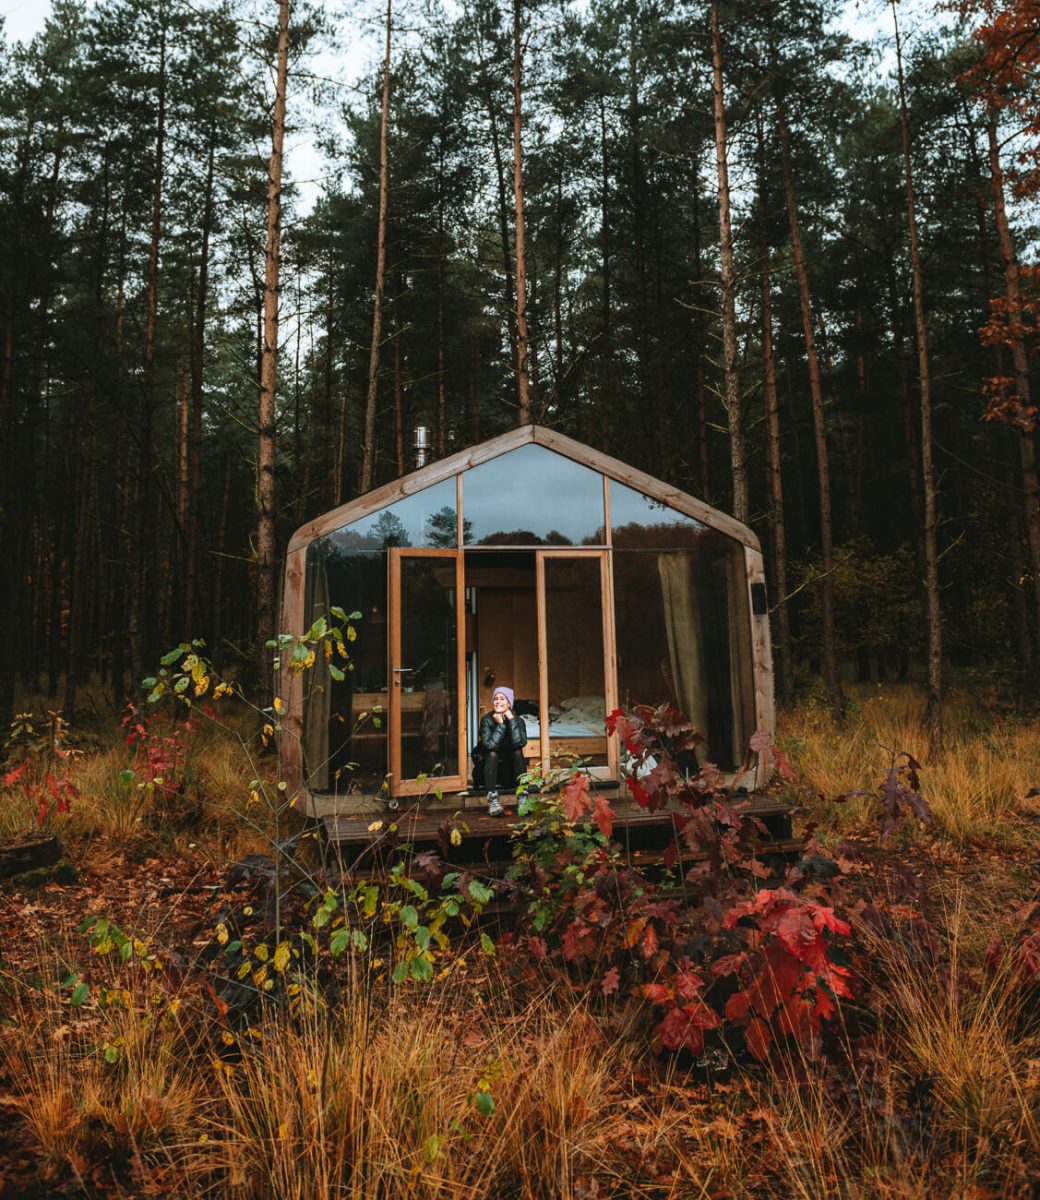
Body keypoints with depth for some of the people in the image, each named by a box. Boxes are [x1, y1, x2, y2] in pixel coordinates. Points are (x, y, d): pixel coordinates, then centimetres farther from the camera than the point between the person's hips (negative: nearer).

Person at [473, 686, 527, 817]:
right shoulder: (487, 719, -12)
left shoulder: (518, 720, -6)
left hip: (510, 771, 2)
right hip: (487, 770, -1)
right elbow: (489, 745, -28)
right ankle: (493, 801, -37)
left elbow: (520, 743, -28)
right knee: (492, 754, -30)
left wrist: (511, 719, -24)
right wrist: (500, 724, -26)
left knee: (518, 751, -24)